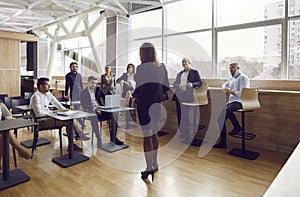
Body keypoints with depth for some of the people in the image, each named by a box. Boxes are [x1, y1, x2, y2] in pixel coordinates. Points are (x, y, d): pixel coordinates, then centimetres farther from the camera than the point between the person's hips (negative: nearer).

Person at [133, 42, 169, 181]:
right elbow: (166, 87, 7)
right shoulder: (162, 67, 3)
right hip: (157, 104, 6)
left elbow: (139, 89, -16)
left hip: (145, 105, -6)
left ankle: (149, 167, 9)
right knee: (154, 134, 19)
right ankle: (155, 163, 32)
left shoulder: (141, 68, -14)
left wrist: (133, 94, 5)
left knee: (147, 136, 1)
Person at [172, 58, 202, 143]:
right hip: (178, 95, 5)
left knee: (184, 115, -8)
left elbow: (200, 82, 2)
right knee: (179, 115, 6)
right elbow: (174, 84, 17)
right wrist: (178, 86, -6)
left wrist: (192, 84, -17)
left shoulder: (194, 72, 8)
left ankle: (186, 136, 0)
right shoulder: (179, 73, 21)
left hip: (187, 96, -5)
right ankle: (181, 133, 18)